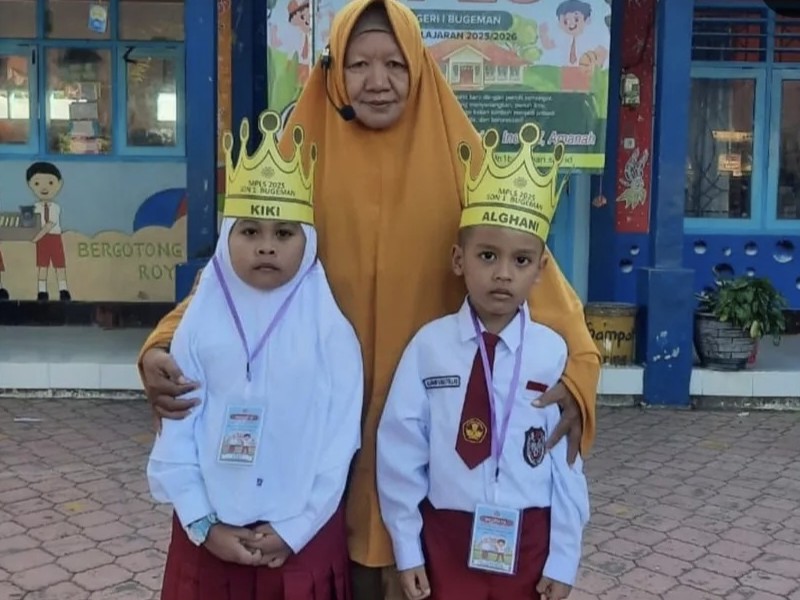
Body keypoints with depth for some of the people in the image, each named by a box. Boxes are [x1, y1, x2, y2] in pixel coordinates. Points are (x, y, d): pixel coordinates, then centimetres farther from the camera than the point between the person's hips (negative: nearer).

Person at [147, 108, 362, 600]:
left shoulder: (329, 328, -8)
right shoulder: (201, 323, -3)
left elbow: (340, 437, -8)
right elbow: (177, 431, -2)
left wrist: (296, 528, -9)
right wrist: (203, 524, -6)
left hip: (305, 538, -1)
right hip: (211, 537, 2)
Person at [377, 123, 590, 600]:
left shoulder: (553, 352, -10)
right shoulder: (430, 345, -11)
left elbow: (566, 461, -4)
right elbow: (400, 451, -5)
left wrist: (563, 559, -1)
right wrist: (407, 547, -1)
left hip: (528, 540, 1)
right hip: (447, 537, 0)